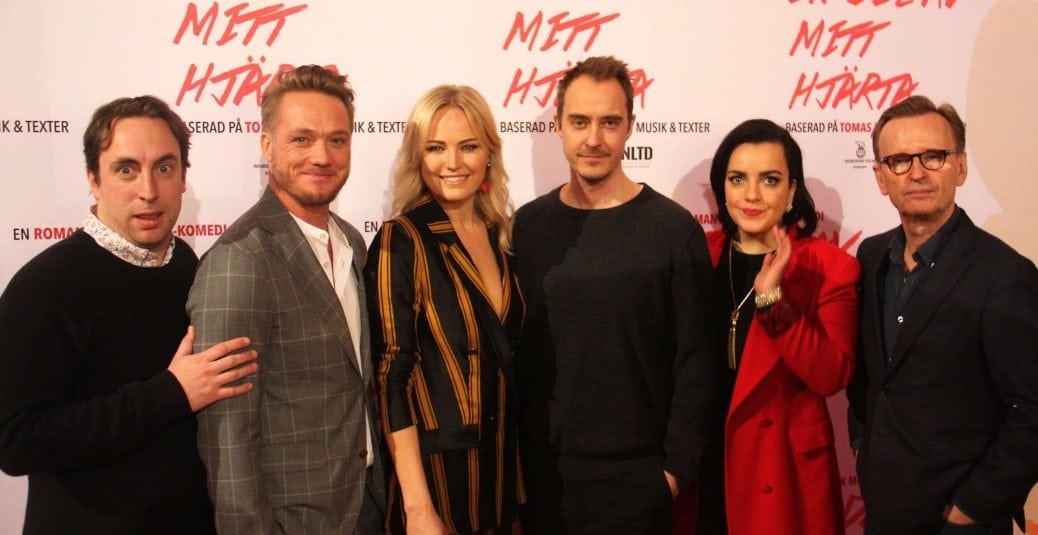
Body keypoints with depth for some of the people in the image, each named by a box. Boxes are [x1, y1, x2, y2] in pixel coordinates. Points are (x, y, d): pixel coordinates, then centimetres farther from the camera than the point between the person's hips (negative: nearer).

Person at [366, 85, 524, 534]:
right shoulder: (400, 241, -14)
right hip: (436, 468, -6)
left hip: (500, 464, 6)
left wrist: (517, 474, 9)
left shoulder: (502, 233, 3)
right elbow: (392, 377, -16)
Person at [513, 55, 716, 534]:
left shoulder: (673, 229, -7)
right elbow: (512, 347, 5)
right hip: (538, 468, 3)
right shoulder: (527, 225, 1)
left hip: (633, 473, -2)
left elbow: (694, 360, -6)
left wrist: (678, 464, -7)